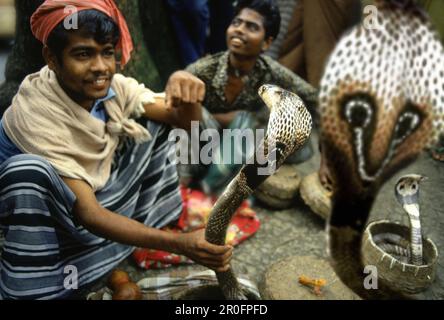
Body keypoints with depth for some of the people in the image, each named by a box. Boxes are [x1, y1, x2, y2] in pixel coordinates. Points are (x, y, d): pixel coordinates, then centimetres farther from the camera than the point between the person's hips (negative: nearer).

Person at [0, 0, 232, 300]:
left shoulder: (114, 86, -14)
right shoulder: (36, 115, -31)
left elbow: (185, 122, -15)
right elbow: (88, 214, -35)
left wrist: (182, 85, -39)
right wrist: (180, 244, -44)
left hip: (100, 193, 6)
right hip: (46, 212, -6)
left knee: (158, 119, -6)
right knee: (28, 169, -38)